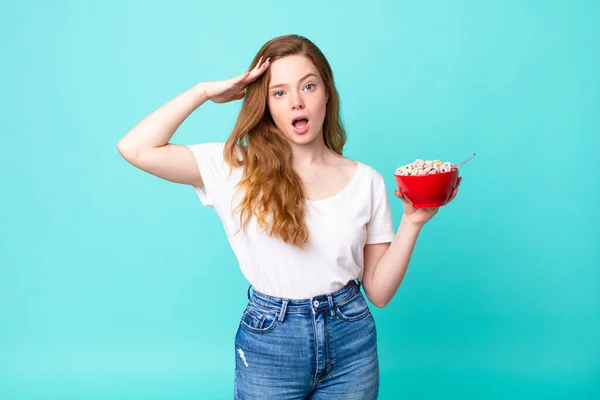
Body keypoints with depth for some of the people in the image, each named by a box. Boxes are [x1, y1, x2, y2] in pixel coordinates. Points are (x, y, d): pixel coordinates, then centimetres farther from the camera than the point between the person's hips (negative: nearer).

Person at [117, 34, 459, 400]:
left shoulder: (367, 181, -3)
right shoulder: (238, 168, -6)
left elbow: (379, 292, -1)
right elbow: (136, 149, -15)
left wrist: (412, 221, -13)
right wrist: (206, 91, -12)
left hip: (352, 343, 2)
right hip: (268, 344, -1)